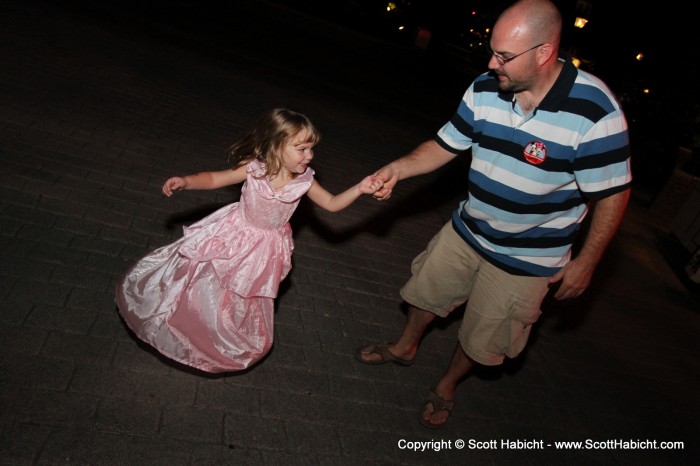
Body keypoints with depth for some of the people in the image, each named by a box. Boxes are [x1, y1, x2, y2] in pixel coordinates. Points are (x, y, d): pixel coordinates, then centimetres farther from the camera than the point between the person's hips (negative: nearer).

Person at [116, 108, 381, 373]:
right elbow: (214, 179, -16)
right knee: (204, 285, 11)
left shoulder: (304, 181, -16)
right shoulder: (254, 169, -22)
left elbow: (332, 204, -9)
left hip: (265, 249, 2)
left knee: (244, 305, 17)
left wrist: (359, 189, -22)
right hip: (233, 237, -1)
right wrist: (185, 181, -32)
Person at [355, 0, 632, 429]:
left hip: (527, 257, -4)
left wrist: (587, 261, -12)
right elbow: (445, 146, -2)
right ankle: (406, 347, 54)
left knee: (483, 338, 13)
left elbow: (613, 193, -17)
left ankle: (448, 386, 46)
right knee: (427, 292, 23)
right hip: (467, 230, 5)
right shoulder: (485, 89, -12)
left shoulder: (595, 112, -27)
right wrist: (398, 168, -18)